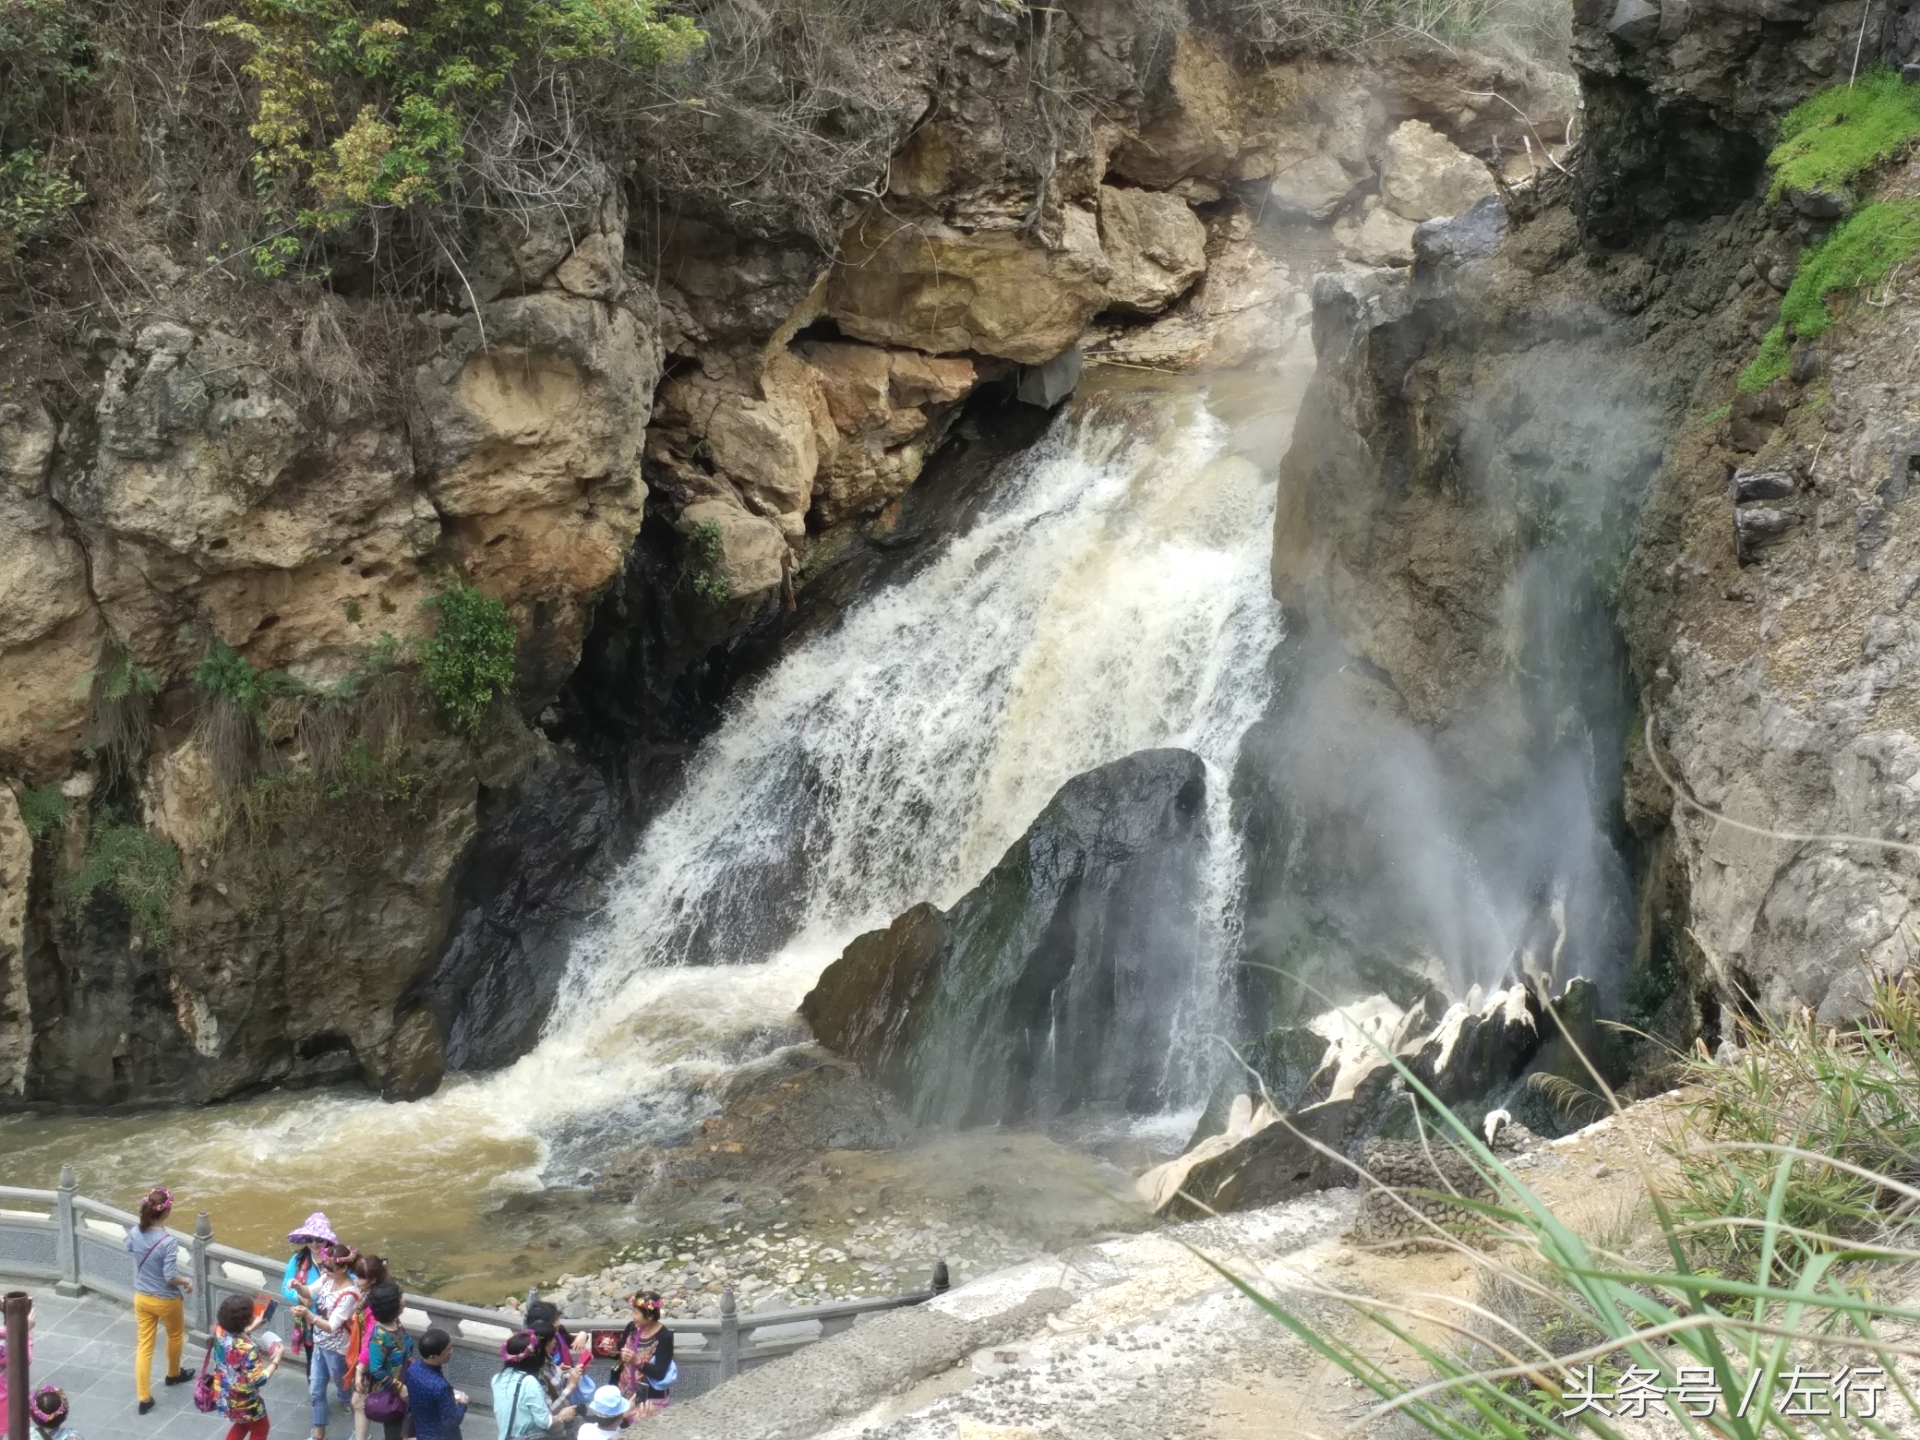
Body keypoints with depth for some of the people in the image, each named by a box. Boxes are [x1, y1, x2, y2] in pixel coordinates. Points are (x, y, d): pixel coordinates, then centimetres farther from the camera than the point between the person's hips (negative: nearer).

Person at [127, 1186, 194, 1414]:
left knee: (144, 1345, 11)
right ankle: (173, 1374, 47)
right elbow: (170, 1277, -28)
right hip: (165, 1300, -4)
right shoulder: (168, 1241, -30)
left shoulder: (135, 1234, -11)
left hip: (141, 1298, 4)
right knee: (175, 1335, 25)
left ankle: (144, 1398, 13)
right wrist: (187, 1281, -9)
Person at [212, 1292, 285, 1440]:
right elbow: (258, 1380, -29)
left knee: (242, 1424, 33)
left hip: (223, 1395, 7)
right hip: (243, 1401, -7)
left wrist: (252, 1328, 12)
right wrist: (276, 1359, -20)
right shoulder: (247, 1349, -36)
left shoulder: (220, 1332, -14)